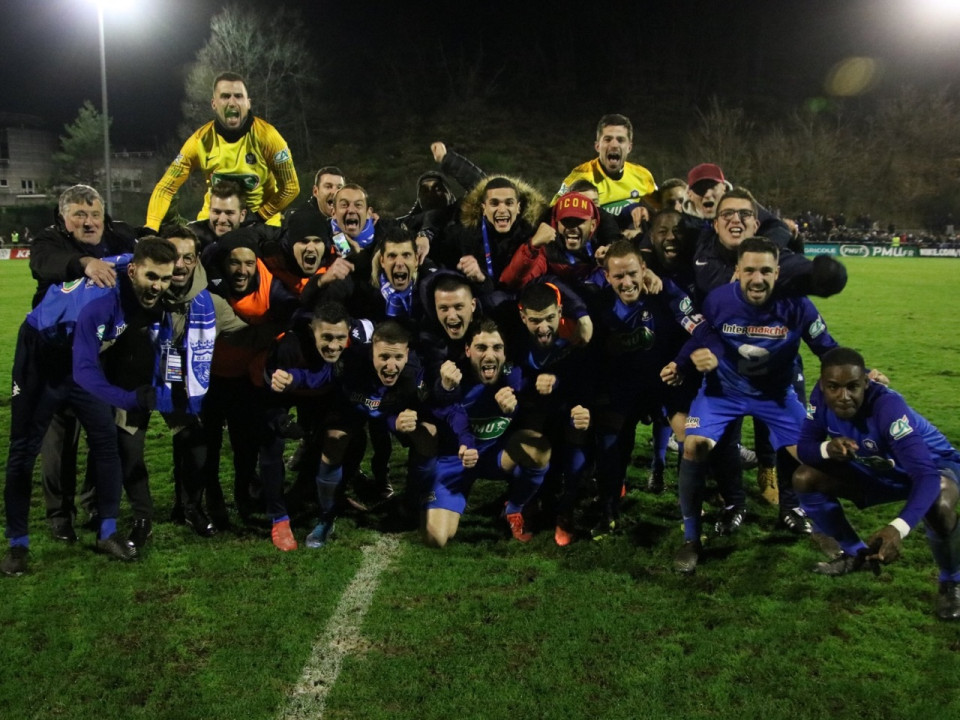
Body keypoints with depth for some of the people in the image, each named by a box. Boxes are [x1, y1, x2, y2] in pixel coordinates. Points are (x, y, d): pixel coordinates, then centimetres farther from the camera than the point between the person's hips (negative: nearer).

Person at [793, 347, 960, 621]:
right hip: (880, 469, 6)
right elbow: (804, 446, -15)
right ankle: (857, 554, 13)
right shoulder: (820, 397, -23)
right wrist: (826, 448, -40)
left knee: (937, 507, -39)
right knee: (805, 479, -11)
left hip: (935, 465, -5)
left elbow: (927, 474, -47)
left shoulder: (887, 406, -40)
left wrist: (898, 528, -63)